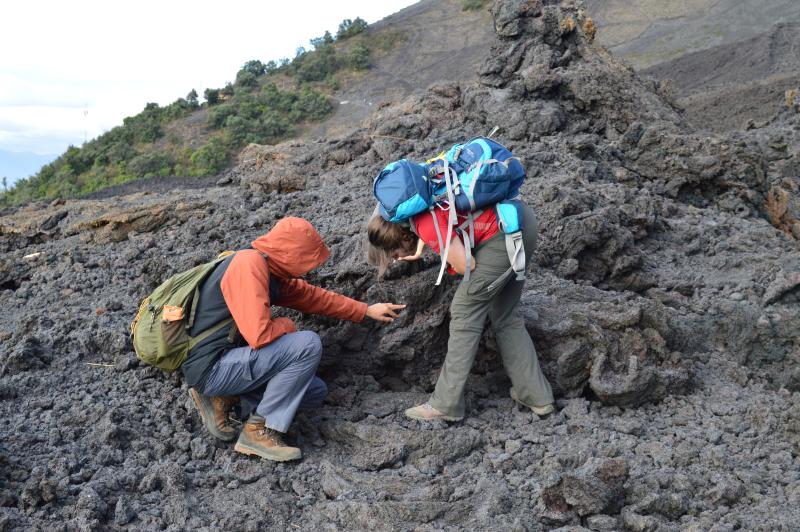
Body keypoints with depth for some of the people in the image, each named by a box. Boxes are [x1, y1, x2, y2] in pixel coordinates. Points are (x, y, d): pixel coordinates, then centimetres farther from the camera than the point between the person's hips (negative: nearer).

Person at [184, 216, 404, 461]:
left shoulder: (270, 270, 8)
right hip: (210, 366, -10)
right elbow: (259, 335, -29)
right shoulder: (249, 264, -21)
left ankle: (225, 398, 8)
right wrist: (287, 325, -7)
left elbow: (313, 296, 21)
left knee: (316, 392, 12)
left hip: (228, 359, 10)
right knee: (308, 344, -21)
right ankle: (258, 430, -13)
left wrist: (366, 310, 24)